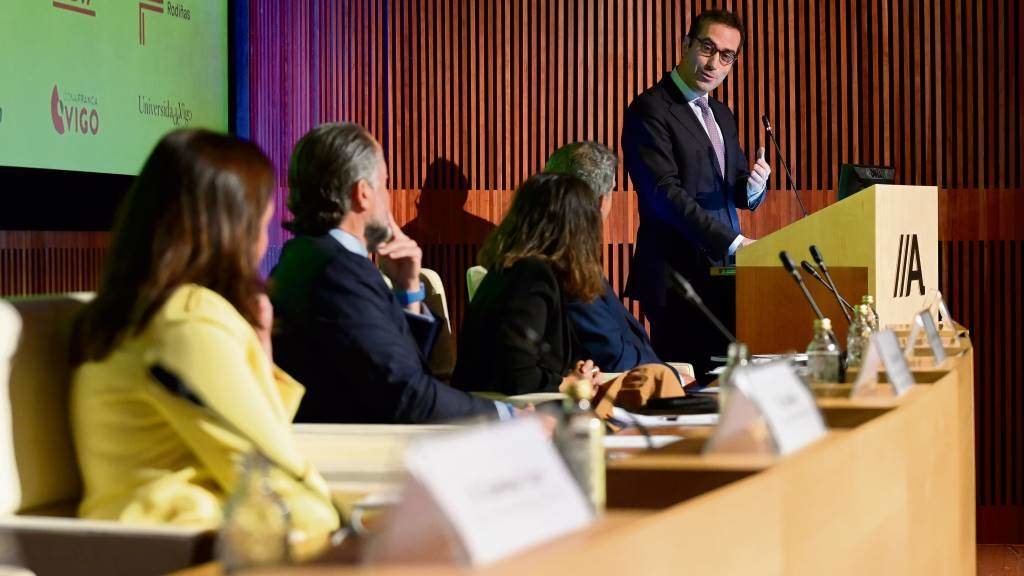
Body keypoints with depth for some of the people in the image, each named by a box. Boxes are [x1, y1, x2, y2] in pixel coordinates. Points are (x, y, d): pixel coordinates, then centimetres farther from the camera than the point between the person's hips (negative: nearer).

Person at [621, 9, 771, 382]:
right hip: (678, 277, -7)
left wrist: (754, 186, -6)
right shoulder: (650, 109, -8)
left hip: (722, 275, 8)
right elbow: (665, 192, -17)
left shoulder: (722, 115, 18)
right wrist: (734, 241, -22)